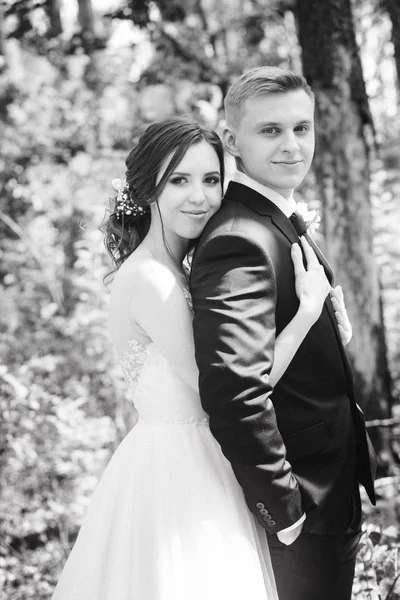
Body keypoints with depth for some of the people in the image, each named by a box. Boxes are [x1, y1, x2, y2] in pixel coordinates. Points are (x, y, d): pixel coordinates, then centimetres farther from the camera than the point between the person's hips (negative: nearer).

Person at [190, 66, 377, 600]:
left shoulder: (285, 224, 10)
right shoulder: (240, 242, -23)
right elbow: (234, 387, -34)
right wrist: (282, 507, -26)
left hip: (332, 494, 10)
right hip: (300, 514, -10)